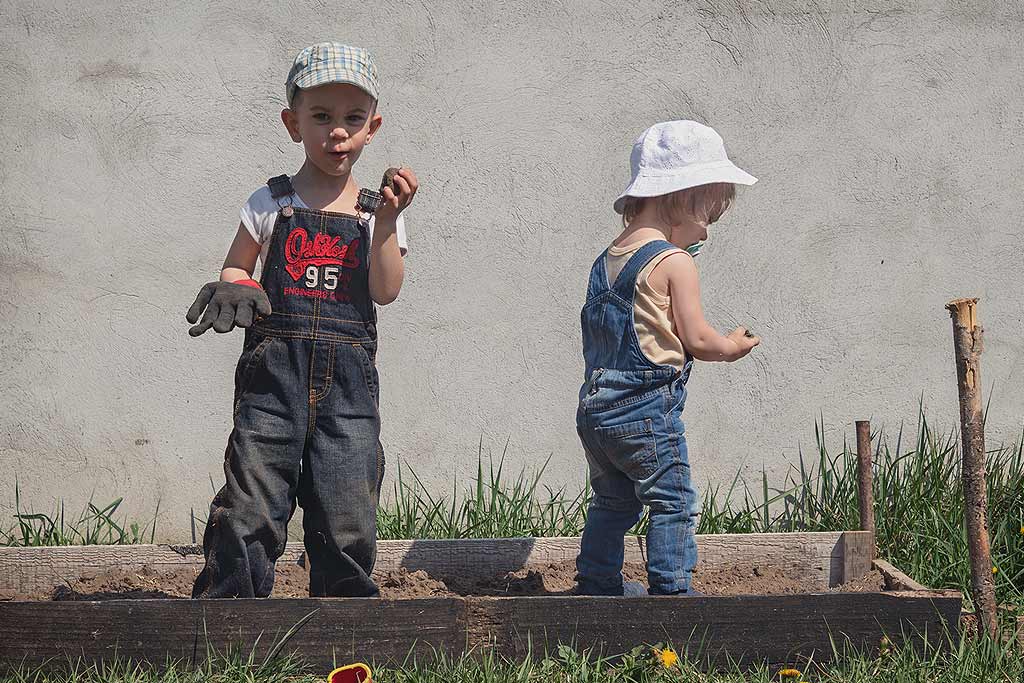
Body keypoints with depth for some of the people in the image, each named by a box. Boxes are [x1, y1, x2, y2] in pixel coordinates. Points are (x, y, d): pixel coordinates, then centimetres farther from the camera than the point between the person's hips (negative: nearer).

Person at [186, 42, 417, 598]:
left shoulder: (376, 213, 10)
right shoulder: (271, 205, 7)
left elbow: (385, 291, -3)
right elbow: (235, 267, 15)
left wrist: (386, 219, -12)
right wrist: (234, 290, -7)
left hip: (348, 375, 1)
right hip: (274, 367, -1)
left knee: (347, 519, 1)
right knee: (249, 508, -9)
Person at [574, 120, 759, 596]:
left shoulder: (607, 259, 12)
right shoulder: (674, 262, -12)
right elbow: (696, 339, -12)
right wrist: (733, 346, 8)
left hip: (594, 409, 8)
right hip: (648, 410, -8)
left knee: (613, 501, 20)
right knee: (673, 504, -1)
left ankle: (596, 583, 26)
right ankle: (670, 588, -3)